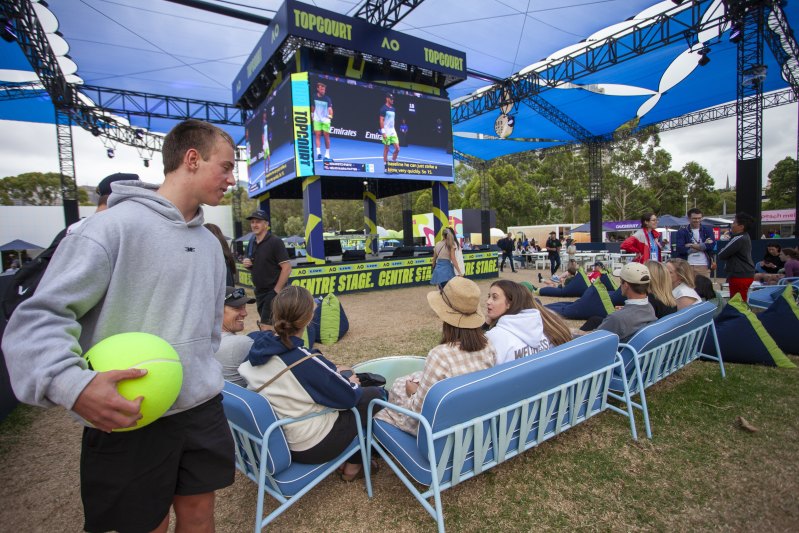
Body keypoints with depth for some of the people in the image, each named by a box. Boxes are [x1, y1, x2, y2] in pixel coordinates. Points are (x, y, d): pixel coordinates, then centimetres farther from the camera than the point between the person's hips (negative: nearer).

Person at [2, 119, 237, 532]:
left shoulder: (210, 243, 9)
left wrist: (204, 380, 16)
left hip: (203, 411, 6)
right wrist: (70, 383, -31)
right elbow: (39, 315, -16)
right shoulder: (115, 225, -14)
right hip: (126, 421, -6)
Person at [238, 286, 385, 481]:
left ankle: (351, 459, 31)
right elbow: (349, 397, -17)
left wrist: (333, 370, 3)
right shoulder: (306, 361, -31)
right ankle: (353, 465, 24)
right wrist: (352, 382, 4)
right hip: (310, 446, -7)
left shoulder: (259, 346, -9)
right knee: (374, 395, 7)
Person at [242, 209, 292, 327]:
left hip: (273, 292, -7)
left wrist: (277, 290, -18)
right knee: (266, 324, 16)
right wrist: (246, 264, -3)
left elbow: (287, 268, -18)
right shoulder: (252, 243, 9)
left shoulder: (275, 242, -13)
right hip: (259, 291, 7)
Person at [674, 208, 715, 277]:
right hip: (687, 266, -2)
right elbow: (680, 248, -10)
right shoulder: (681, 232, 4)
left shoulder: (707, 230, 11)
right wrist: (703, 245, -6)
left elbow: (712, 245, -5)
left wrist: (691, 245, -7)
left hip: (704, 266, 2)